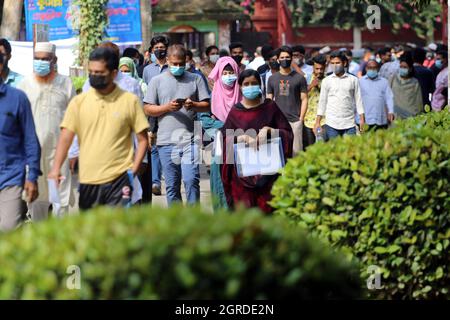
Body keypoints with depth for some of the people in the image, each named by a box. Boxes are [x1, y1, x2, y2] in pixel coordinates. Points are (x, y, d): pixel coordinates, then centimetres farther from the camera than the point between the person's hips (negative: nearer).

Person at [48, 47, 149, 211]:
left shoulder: (130, 101, 2)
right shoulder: (78, 102, 5)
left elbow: (143, 140, 6)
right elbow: (65, 137, 0)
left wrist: (133, 171, -5)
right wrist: (56, 168, -14)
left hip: (119, 180, -2)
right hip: (87, 181, 2)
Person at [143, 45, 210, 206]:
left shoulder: (195, 79, 10)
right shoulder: (157, 81, 10)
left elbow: (207, 105, 8)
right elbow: (148, 109, 6)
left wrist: (194, 105, -13)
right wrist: (167, 107, -10)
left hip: (190, 139, -1)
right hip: (166, 140, 1)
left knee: (191, 179, -11)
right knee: (172, 185, 6)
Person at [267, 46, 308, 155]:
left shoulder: (299, 78, 5)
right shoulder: (272, 79, 12)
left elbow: (304, 99, 3)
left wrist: (301, 118, -5)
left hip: (295, 121, -2)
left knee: (296, 151, -5)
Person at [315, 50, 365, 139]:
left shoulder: (353, 80, 5)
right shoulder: (326, 81, 7)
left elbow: (358, 100, 7)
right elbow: (322, 101, 9)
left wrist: (362, 119, 0)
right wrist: (318, 122, 5)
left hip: (349, 124, 0)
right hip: (331, 124, 0)